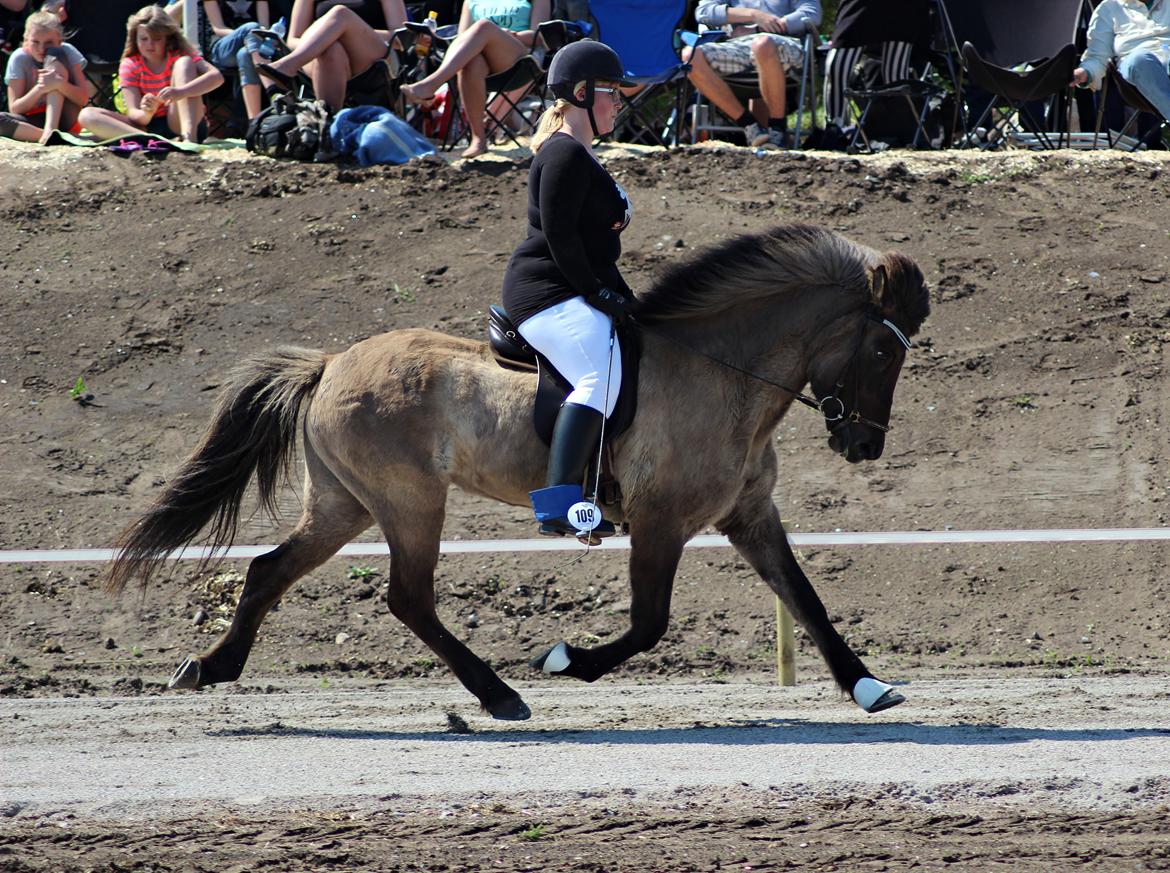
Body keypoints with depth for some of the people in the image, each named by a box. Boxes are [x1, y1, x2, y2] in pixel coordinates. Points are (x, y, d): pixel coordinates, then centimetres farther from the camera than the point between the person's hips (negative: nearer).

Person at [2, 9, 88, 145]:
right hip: (33, 121, 0)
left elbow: (84, 99, -12)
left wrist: (60, 84, -32)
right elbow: (14, 109, -8)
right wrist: (39, 89, -26)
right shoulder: (19, 58, -6)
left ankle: (50, 129, -33)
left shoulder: (67, 52, -6)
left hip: (65, 119, 0)